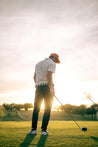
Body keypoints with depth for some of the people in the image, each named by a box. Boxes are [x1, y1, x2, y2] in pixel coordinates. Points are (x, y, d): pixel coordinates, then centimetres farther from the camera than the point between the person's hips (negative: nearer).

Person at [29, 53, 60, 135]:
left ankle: (34, 129, 2)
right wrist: (51, 89, -21)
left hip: (39, 87, 5)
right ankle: (44, 130, -3)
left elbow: (35, 77, 20)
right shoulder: (52, 63, -1)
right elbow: (49, 75, -17)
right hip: (47, 87, -5)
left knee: (36, 109, 8)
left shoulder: (38, 63, 22)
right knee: (47, 109, 0)